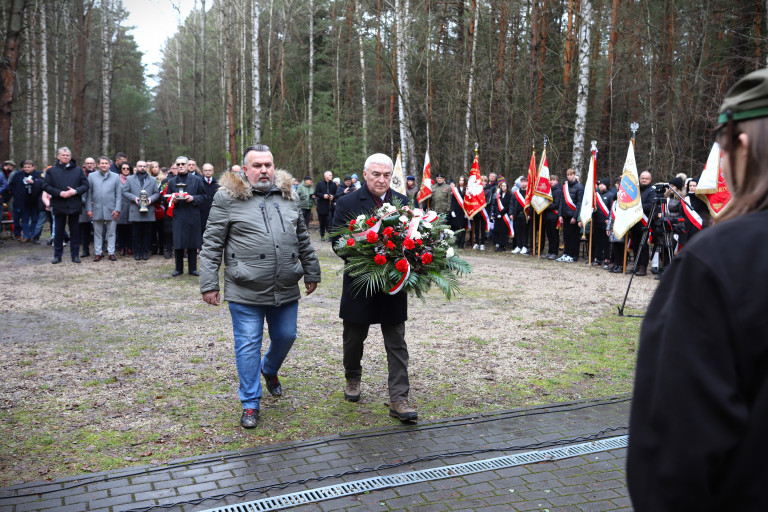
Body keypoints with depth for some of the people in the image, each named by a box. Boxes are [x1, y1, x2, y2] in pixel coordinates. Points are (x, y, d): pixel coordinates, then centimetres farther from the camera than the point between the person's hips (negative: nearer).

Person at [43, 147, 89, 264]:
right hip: (58, 205, 0)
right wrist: (60, 193, -13)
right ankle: (57, 255, 13)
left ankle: (75, 255, 12)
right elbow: (46, 186, 0)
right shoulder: (51, 171, 6)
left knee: (74, 231, 5)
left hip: (74, 205, 0)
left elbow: (85, 185, 4)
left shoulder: (78, 170, 8)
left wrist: (75, 191, -13)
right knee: (58, 231, 5)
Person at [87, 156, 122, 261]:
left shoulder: (116, 177, 6)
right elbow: (88, 194, 6)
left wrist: (117, 209, -4)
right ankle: (98, 253, 13)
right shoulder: (92, 176, 7)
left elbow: (119, 194, 4)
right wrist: (89, 209, -1)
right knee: (97, 233, 7)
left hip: (111, 210, -1)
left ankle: (111, 253, 10)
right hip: (97, 210, 1)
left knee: (111, 233, 4)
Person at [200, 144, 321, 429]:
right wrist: (209, 284, -6)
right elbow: (212, 245, -3)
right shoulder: (227, 198, -4)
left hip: (285, 289, 5)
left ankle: (270, 370, 48)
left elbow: (303, 239, 18)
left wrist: (311, 273, 19)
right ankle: (250, 404, 16)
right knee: (248, 345, 2)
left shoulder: (288, 196, 11)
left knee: (285, 337, 15)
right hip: (246, 291, -4)